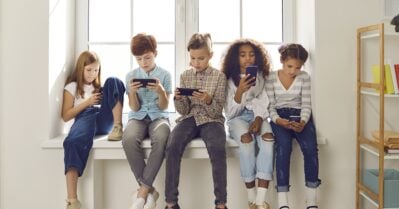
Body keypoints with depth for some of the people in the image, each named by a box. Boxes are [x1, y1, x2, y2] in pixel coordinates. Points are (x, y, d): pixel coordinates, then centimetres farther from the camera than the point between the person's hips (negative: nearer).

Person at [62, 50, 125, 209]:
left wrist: (104, 99, 4)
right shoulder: (72, 87, 22)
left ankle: (118, 126, -33)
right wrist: (87, 102, 3)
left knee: (113, 81, -15)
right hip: (85, 118, -3)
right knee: (73, 142, -40)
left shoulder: (99, 86, 34)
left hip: (104, 119, 3)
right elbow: (66, 116, 12)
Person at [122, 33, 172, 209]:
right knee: (129, 139, -36)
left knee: (161, 139, -39)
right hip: (138, 117, 1)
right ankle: (149, 189, -23)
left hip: (158, 116, -1)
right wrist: (132, 92, -17)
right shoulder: (131, 75, 6)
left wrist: (161, 91, -21)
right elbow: (134, 107, 3)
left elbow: (164, 106, -1)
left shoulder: (165, 75, 3)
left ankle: (143, 189, -27)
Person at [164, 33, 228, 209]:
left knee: (217, 148, -33)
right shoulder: (185, 76, 8)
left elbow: (217, 111, -3)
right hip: (189, 118, 2)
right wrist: (178, 99, -15)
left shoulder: (219, 76, 0)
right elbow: (183, 110, 6)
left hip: (211, 120, -2)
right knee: (172, 147, -27)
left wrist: (208, 100, -24)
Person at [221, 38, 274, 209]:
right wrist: (240, 91, -22)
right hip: (238, 118, -2)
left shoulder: (261, 77, 6)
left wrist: (258, 120, -19)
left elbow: (264, 103, 2)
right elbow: (230, 113, -7)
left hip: (258, 116, 2)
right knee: (247, 138, -36)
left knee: (268, 137, -33)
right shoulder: (230, 79, -1)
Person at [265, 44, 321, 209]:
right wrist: (278, 120, -21)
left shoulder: (304, 77, 4)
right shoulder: (271, 78, 1)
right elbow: (271, 106, 1)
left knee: (310, 147, -29)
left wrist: (303, 122, -20)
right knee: (283, 146, -34)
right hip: (280, 117, -1)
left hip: (300, 116, 1)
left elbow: (306, 104, 1)